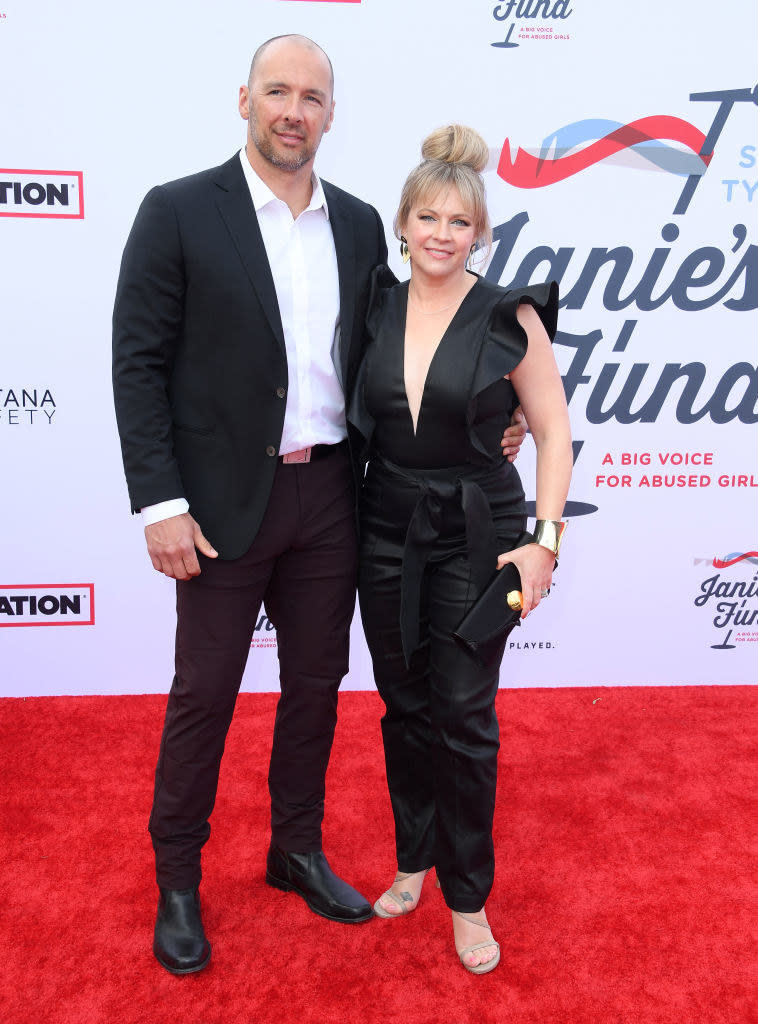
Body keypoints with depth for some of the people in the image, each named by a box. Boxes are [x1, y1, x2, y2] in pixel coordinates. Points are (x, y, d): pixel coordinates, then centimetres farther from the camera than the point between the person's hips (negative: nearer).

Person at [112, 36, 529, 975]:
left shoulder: (359, 224, 9)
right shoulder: (178, 212, -5)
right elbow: (138, 362, -7)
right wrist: (160, 503, -14)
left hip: (330, 492, 4)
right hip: (226, 498, -4)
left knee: (316, 682, 15)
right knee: (204, 693, 7)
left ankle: (297, 851, 36)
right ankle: (176, 879, 29)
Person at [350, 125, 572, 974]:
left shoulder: (511, 318, -8)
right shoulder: (375, 309, 3)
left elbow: (554, 435, -4)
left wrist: (544, 540, -11)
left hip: (474, 537, -3)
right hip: (385, 530, 4)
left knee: (463, 719, 2)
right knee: (403, 707, 14)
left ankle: (467, 896, 21)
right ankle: (414, 858, 35)